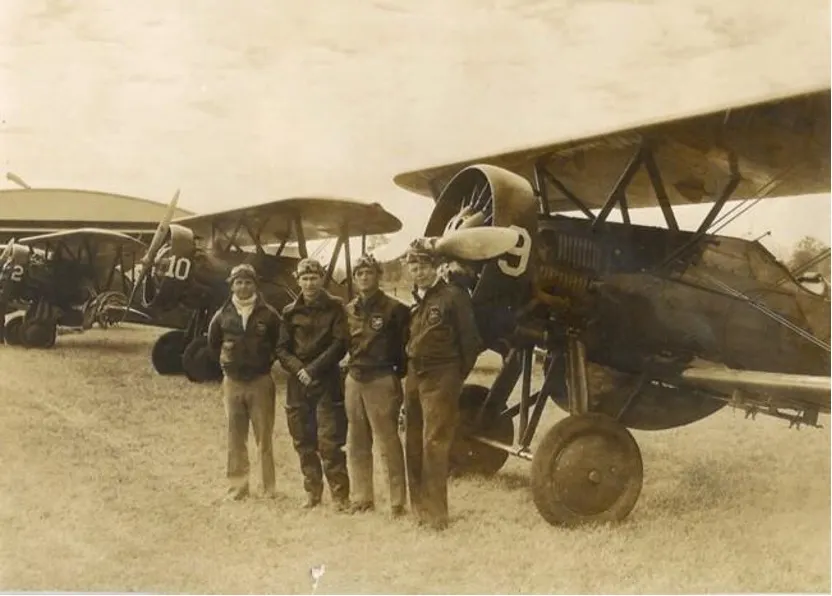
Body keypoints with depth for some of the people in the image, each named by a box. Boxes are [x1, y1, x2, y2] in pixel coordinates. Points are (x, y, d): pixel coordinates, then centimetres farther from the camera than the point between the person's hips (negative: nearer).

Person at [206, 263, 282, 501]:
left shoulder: (268, 314, -4)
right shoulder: (223, 315, 3)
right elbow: (213, 342, 20)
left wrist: (267, 361, 2)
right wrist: (225, 360, 13)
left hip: (261, 381, -2)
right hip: (232, 382, 3)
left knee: (264, 438, 0)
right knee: (235, 439, 7)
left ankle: (269, 489, 6)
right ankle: (237, 488, 13)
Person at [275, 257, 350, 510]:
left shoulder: (334, 307, 0)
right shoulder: (291, 312, 9)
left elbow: (340, 344, -7)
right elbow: (281, 348, 7)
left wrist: (315, 368, -14)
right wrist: (298, 369, -11)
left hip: (327, 381, -4)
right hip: (298, 384, 4)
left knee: (329, 442, -9)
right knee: (303, 442, 9)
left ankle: (340, 494, -3)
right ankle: (312, 492, 20)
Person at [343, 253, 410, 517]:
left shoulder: (394, 309, -6)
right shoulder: (349, 310, 11)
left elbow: (407, 345, -6)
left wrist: (399, 374, -9)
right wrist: (347, 364, 11)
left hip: (381, 380, -6)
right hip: (354, 380, 6)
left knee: (388, 443, -6)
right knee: (356, 444, 12)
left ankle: (398, 502, 0)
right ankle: (362, 498, 22)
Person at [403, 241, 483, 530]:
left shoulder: (453, 296, -8)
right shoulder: (413, 301, 13)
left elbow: (469, 340, -8)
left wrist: (457, 376, -3)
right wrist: (407, 373, 11)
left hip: (440, 379, -7)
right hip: (414, 378, 7)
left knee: (434, 444, -9)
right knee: (413, 444, 11)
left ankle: (435, 513, -4)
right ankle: (419, 506, 22)